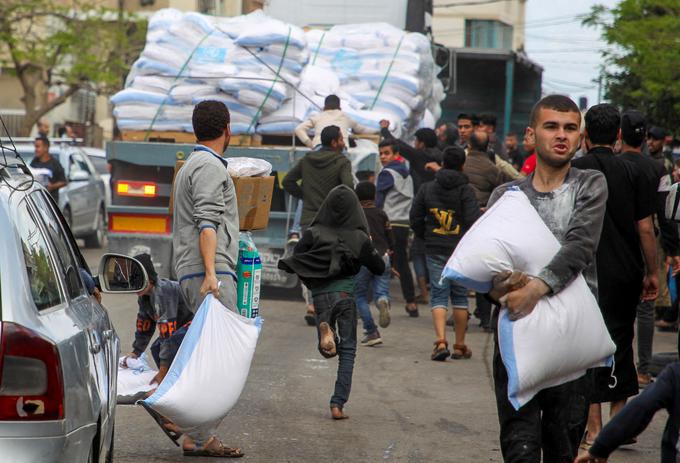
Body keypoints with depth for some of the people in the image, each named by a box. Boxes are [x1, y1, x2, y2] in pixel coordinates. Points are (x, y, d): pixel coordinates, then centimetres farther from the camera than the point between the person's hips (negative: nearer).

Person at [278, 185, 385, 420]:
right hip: (346, 294, -1)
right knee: (347, 351, 7)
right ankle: (338, 404, -3)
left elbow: (293, 262, -6)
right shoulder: (359, 237, -3)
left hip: (320, 295, 1)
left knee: (328, 351, 17)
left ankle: (325, 328, -19)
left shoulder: (313, 233, -3)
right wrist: (370, 249, 22)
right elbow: (379, 268, 6)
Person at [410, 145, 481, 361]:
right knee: (459, 294, 11)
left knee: (438, 293, 3)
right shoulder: (465, 190, -8)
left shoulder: (427, 188, 3)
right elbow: (473, 220, -15)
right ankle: (460, 345, 15)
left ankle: (441, 341, -16)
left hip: (435, 249, 1)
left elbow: (415, 218, 5)